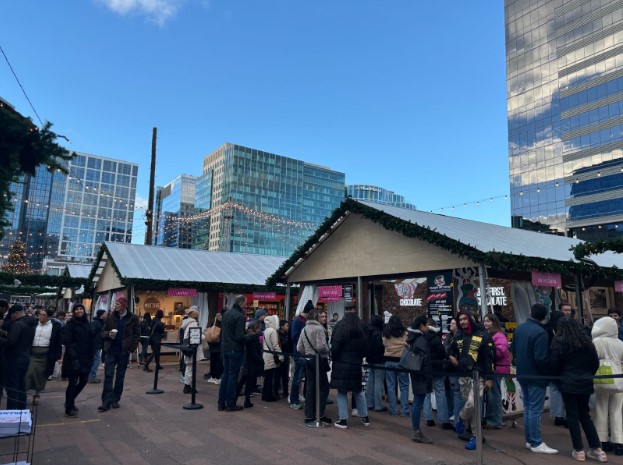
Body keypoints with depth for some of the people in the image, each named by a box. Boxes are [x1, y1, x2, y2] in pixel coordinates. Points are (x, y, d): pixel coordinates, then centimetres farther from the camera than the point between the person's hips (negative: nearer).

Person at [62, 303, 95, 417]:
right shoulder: (70, 324, -6)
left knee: (83, 381, 9)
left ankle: (70, 401, 31)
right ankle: (69, 408, 12)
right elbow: (67, 341, -12)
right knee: (73, 382, -1)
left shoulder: (87, 324, 11)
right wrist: (74, 357, -19)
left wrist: (91, 356, 4)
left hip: (85, 357, 6)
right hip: (73, 358, -6)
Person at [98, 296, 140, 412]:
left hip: (124, 351, -1)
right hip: (111, 350, 1)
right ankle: (106, 402, -3)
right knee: (108, 375, -4)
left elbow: (137, 334, 0)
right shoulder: (111, 318, 6)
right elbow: (103, 332, 11)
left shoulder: (133, 318, -2)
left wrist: (132, 348, -9)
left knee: (120, 376, 8)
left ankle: (115, 400, 19)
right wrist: (109, 334, -12)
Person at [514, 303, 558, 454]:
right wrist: (549, 372, -7)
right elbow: (541, 358, -23)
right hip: (536, 376, -8)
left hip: (522, 374, 8)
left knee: (527, 407, 16)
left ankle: (529, 440, 25)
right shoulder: (540, 332, -22)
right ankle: (536, 443, 7)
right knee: (535, 410, -1)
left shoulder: (519, 328, 4)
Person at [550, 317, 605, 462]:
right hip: (585, 383, 5)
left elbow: (554, 364, -7)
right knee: (585, 415, 15)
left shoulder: (559, 341, -7)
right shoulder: (587, 341, 7)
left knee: (572, 416, 4)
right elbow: (596, 363, 13)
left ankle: (579, 450, 7)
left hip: (568, 383, -5)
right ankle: (597, 449, 13)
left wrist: (559, 376, 11)